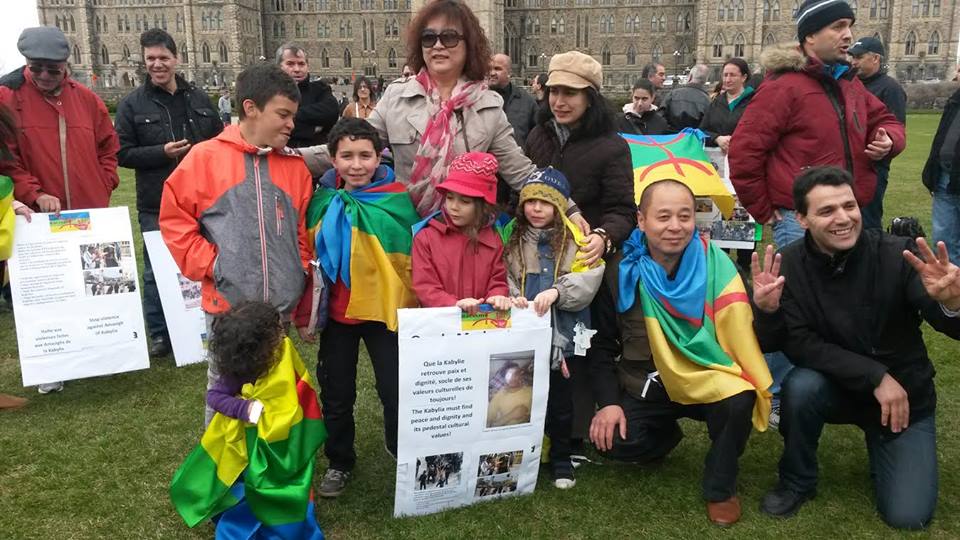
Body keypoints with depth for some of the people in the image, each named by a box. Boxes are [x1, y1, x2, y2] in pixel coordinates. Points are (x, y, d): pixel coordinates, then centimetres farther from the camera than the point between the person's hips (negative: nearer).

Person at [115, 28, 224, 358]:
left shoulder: (199, 99, 7)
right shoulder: (132, 104, -2)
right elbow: (123, 154, -5)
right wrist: (163, 152, -17)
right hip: (156, 206, -2)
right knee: (157, 270, 5)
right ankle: (159, 333, 19)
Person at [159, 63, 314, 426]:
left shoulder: (294, 167, 7)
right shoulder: (205, 158, -3)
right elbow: (174, 219, 0)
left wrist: (302, 276, 4)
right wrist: (210, 265, -7)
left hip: (280, 306, 3)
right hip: (228, 303, -3)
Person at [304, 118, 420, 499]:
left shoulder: (398, 200, -11)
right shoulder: (322, 200, -3)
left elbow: (414, 257, -6)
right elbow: (307, 256, 6)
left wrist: (414, 307, -6)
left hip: (386, 309, -2)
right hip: (336, 312, 3)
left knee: (396, 390, 6)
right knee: (336, 393, 15)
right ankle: (339, 462, 34)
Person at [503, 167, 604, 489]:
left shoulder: (576, 237, -1)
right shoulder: (512, 237, 6)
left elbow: (589, 281, -12)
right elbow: (501, 278, 2)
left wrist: (556, 291, -25)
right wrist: (512, 298, -16)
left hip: (562, 333, -2)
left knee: (559, 397, 8)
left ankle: (561, 459, 25)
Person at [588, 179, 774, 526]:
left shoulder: (715, 266, -13)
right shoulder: (621, 272, -9)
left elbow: (742, 331, -15)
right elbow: (602, 343, 0)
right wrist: (608, 401, -9)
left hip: (706, 377, -1)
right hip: (645, 386, 2)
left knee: (739, 403, -32)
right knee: (616, 443, -20)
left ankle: (720, 488, 0)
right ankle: (666, 432, 19)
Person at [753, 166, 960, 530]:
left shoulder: (898, 255, -20)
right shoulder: (789, 266, -16)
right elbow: (797, 343, -20)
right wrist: (875, 376, -28)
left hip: (905, 393, 0)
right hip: (839, 387, 1)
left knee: (907, 515, -10)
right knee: (801, 385, -33)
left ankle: (880, 445, 24)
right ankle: (797, 482, -4)